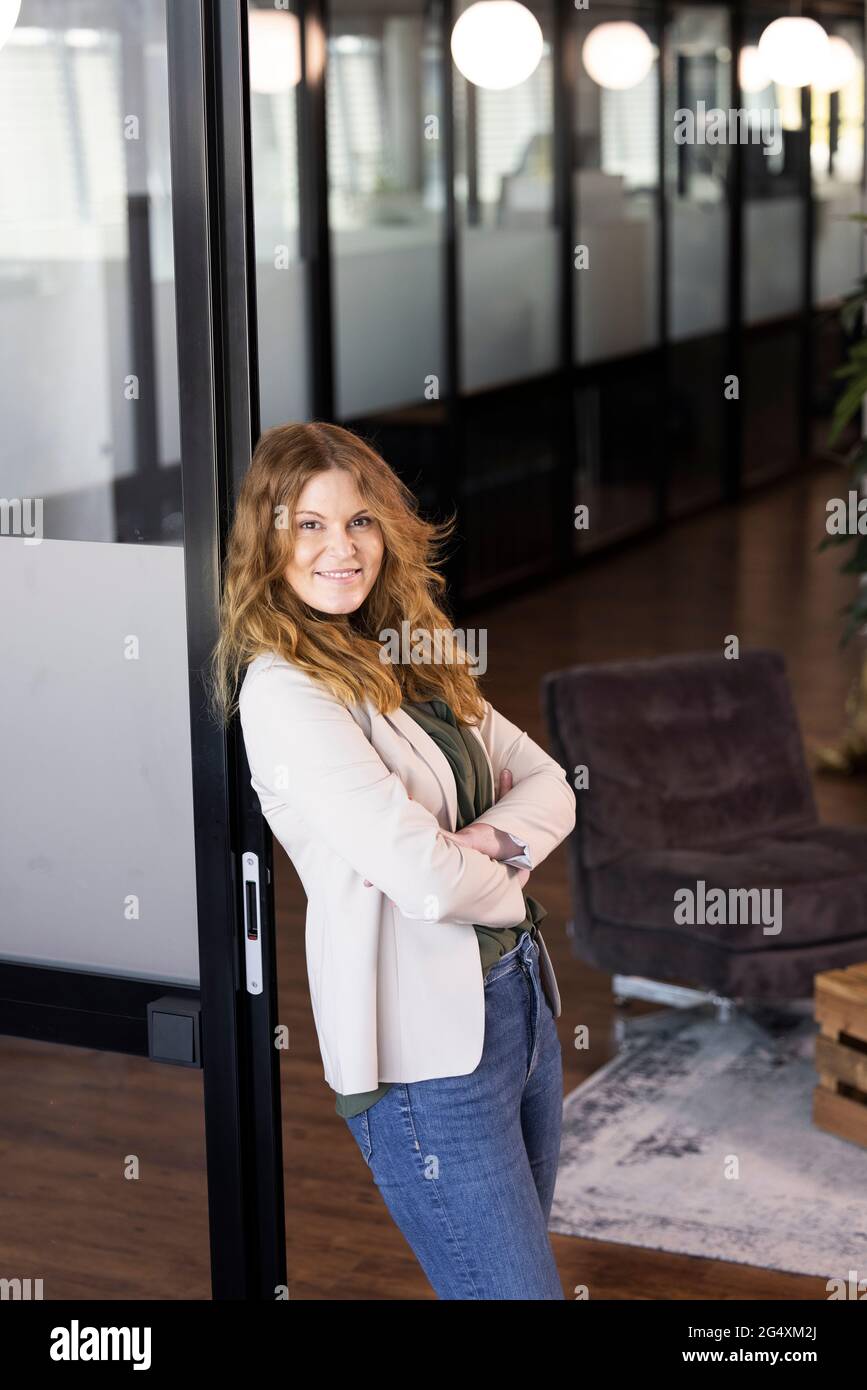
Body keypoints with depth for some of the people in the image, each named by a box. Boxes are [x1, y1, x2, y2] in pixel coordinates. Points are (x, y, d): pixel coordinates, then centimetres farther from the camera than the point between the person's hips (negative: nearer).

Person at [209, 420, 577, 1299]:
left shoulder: (411, 663, 11)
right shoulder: (284, 690, -15)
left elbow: (549, 786, 10)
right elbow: (422, 877, -22)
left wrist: (487, 839, -11)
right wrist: (507, 888, -1)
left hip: (519, 999, 8)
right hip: (427, 1042, -8)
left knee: (502, 1275, 18)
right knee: (514, 1288, -5)